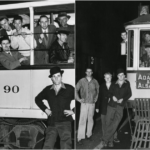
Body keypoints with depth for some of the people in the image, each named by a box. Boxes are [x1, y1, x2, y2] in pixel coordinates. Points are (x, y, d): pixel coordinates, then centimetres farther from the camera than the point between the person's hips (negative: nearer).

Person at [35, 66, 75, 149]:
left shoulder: (69, 89, -1)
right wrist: (45, 109, 14)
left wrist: (73, 111, -6)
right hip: (52, 123, 3)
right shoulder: (48, 90, 9)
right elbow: (38, 99, 25)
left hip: (65, 123, -3)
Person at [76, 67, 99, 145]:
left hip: (92, 103, 2)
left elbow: (98, 90, 15)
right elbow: (76, 90, 1)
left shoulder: (95, 81, 5)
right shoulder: (82, 81, -2)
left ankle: (89, 134, 22)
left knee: (90, 119, 9)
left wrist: (96, 98, 7)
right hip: (84, 103, -2)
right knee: (82, 120, -5)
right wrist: (78, 99, -4)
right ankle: (80, 137, -2)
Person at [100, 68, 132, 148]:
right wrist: (113, 96, -6)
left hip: (120, 106, -1)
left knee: (115, 124, -15)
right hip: (111, 105, 1)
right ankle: (110, 141, 8)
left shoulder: (127, 83, 11)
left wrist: (122, 99, -4)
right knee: (108, 123, -2)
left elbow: (129, 94, 11)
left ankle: (104, 140, -10)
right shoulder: (114, 84, 10)